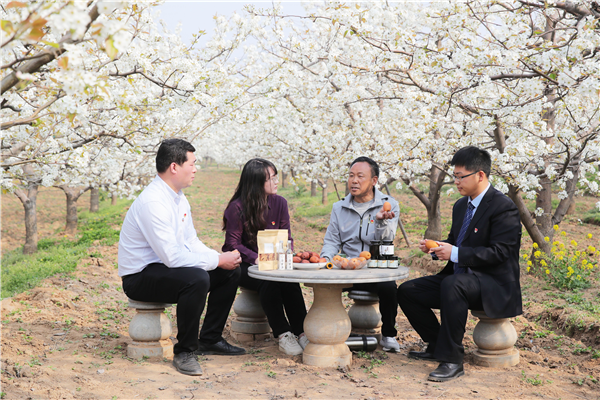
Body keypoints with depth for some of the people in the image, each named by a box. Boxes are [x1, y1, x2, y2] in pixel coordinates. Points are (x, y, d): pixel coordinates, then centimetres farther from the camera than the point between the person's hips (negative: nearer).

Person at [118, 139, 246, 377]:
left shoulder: (179, 198, 7)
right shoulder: (153, 202, -25)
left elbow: (191, 242, 13)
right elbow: (173, 257, -30)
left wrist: (222, 258, -5)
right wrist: (218, 260, -21)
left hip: (165, 268, 10)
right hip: (140, 278, -10)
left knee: (231, 272, 5)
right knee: (197, 278, -35)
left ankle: (209, 340, 15)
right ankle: (184, 351, -18)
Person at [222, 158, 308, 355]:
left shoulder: (279, 203, 3)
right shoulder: (237, 207, -9)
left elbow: (286, 238, 6)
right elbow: (233, 244, -11)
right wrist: (256, 259, -25)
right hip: (244, 265, -3)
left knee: (290, 279, -29)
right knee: (268, 282, -34)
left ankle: (302, 332, -24)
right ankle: (283, 334, -27)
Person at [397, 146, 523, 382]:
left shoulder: (503, 207, -14)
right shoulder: (460, 206, 14)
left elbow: (500, 252, -21)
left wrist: (455, 254, -24)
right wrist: (435, 247, -1)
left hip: (494, 285, -9)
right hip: (460, 278, 9)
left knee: (452, 284, -39)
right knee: (407, 291, -1)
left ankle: (452, 359, -29)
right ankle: (437, 346, 11)